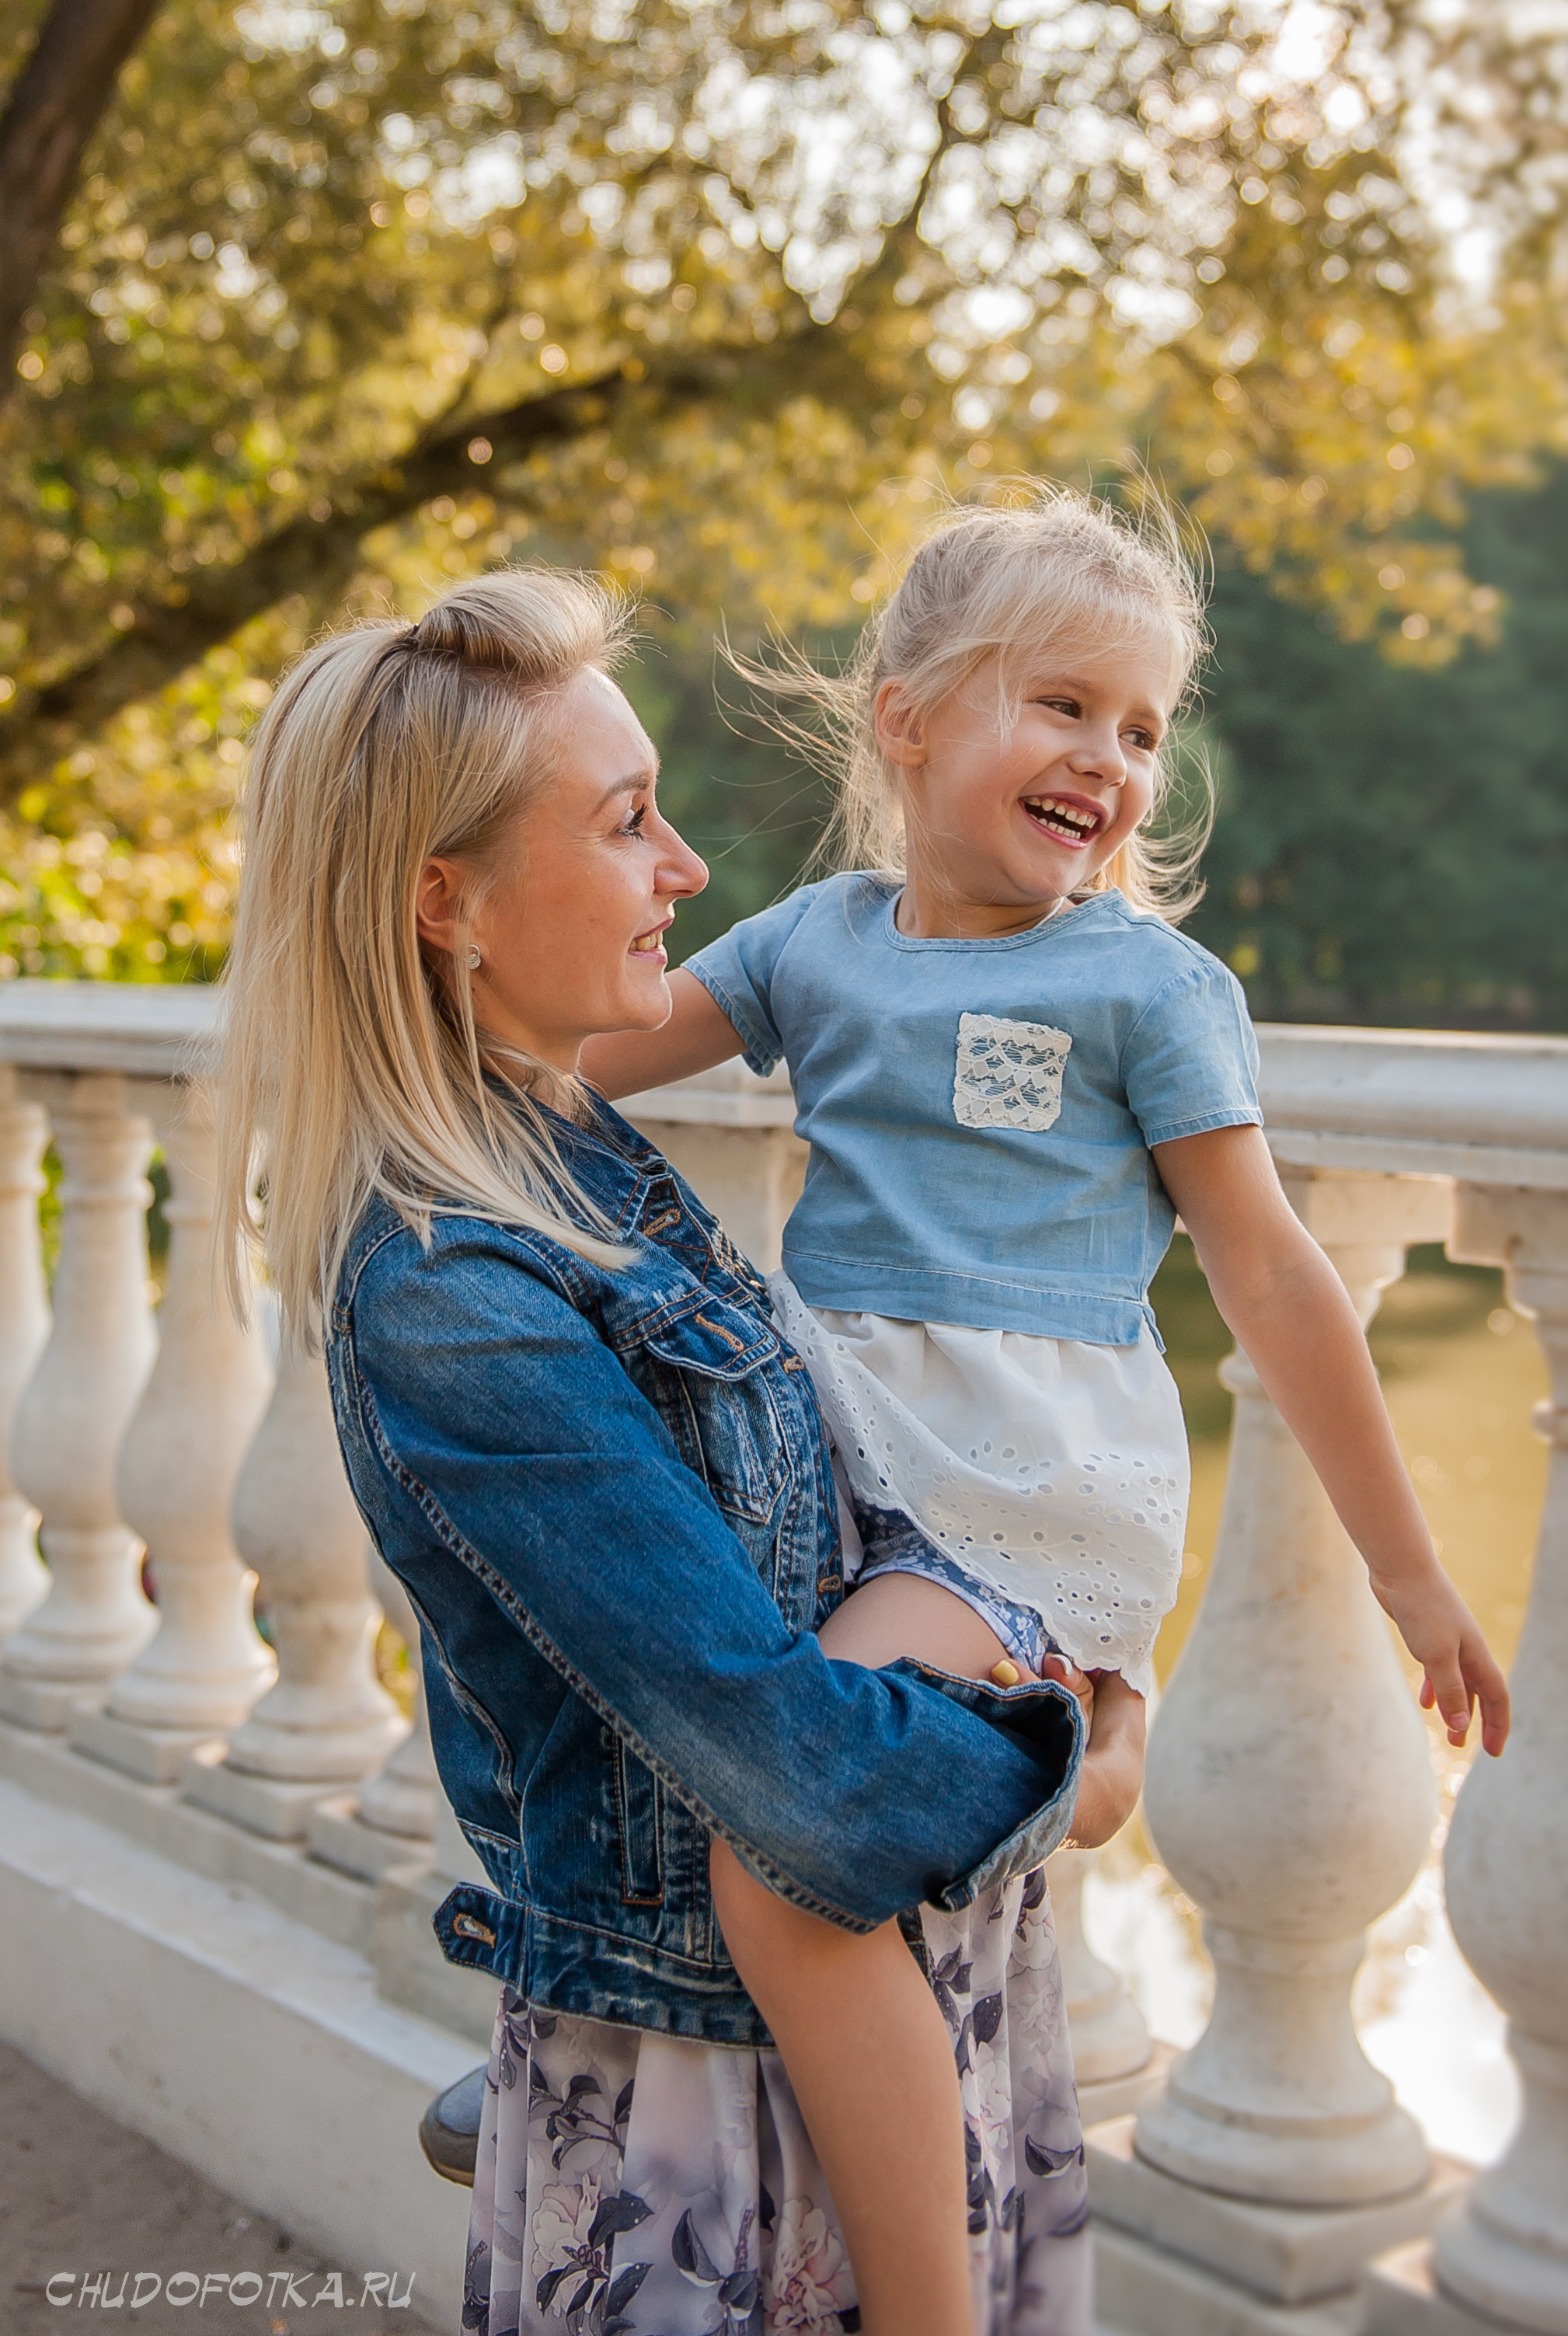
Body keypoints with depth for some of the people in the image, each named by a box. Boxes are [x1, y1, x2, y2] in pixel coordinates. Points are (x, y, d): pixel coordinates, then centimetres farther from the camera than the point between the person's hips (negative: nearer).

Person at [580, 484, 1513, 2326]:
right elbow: (578, 1043, 15)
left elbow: (1269, 1278, 1)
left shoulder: (1145, 980, -2)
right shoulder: (815, 939, 11)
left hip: (1030, 1484, -7)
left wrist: (1404, 1570, 5)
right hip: (831, 1443, 7)